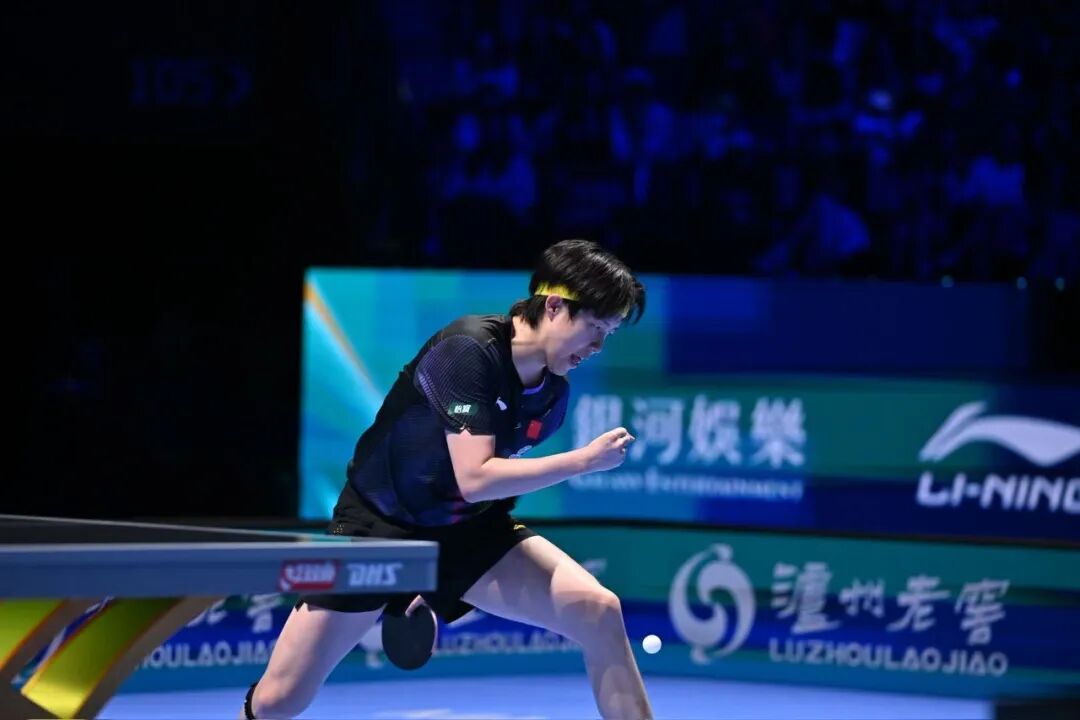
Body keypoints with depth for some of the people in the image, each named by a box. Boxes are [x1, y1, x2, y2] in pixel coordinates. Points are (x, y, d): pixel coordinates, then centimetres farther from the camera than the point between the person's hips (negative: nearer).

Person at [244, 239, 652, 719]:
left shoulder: (554, 395, -3)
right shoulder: (469, 350, -23)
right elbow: (474, 478, -29)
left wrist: (444, 578, 12)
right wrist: (584, 459, -27)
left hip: (465, 533, 5)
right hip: (378, 527, -5)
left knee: (598, 611, -19)